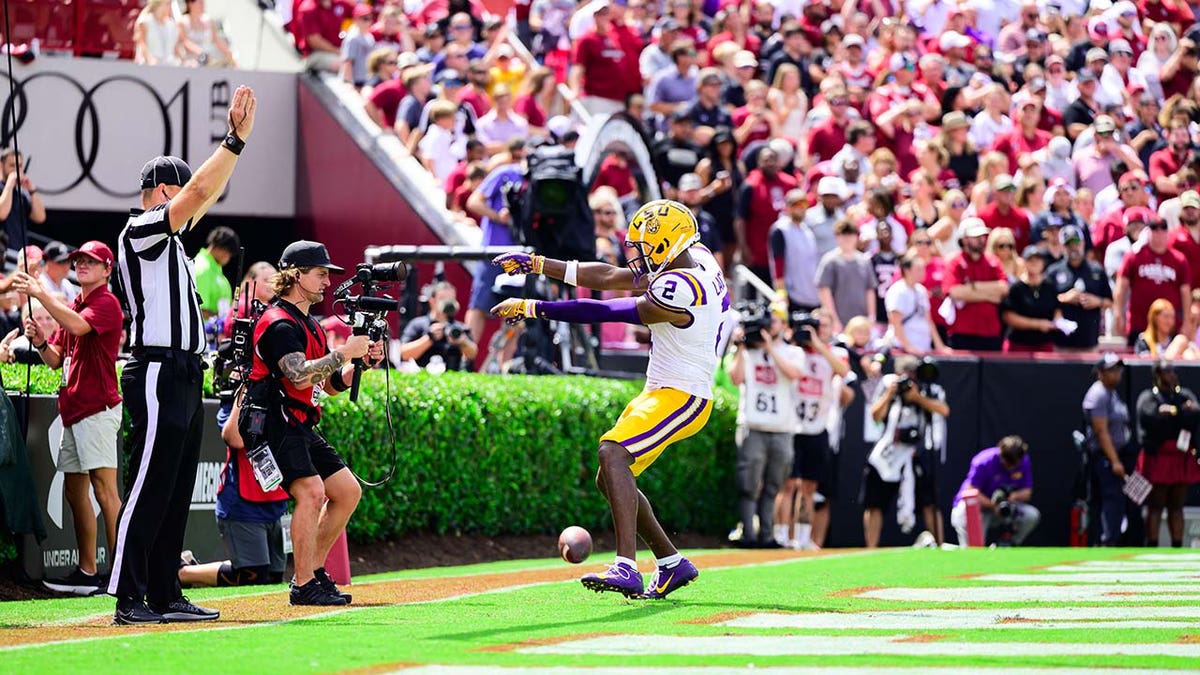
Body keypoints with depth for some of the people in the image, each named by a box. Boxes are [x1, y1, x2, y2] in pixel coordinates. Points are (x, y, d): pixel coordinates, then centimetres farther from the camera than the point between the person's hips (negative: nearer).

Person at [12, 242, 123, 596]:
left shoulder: (106, 303, -6)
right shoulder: (71, 306, 20)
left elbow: (78, 325, -26)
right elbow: (56, 359, 19)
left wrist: (39, 293, -25)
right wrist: (41, 342, -2)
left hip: (97, 408, -10)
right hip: (73, 409, 10)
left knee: (104, 488, -14)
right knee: (75, 490, 10)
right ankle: (87, 572, 15)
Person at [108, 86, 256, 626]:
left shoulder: (170, 238, 19)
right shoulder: (140, 231, -8)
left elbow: (208, 193, 26)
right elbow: (199, 190, -17)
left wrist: (237, 140, 20)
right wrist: (234, 140, -13)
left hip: (184, 378, 10)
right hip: (157, 374, -10)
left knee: (177, 493, 10)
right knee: (149, 489, -11)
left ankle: (164, 595, 12)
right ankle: (128, 598, -12)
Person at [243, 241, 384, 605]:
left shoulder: (310, 325, 20)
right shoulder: (279, 322, -13)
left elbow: (332, 384, 21)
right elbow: (299, 376, -26)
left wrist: (363, 362, 4)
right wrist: (343, 352, -21)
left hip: (300, 425, 11)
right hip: (273, 422, -11)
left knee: (348, 491, 10)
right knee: (311, 490, -23)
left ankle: (313, 572, 16)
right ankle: (303, 586, -19)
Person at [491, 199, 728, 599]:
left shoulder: (680, 289, -23)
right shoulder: (697, 260, 6)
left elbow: (600, 312, -19)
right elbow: (610, 278, 10)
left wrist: (532, 308, -14)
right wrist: (538, 264, 7)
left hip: (681, 398, -11)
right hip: (661, 392, 11)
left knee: (614, 453, -29)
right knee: (609, 480, 15)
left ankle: (626, 568, -40)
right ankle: (672, 564, 26)